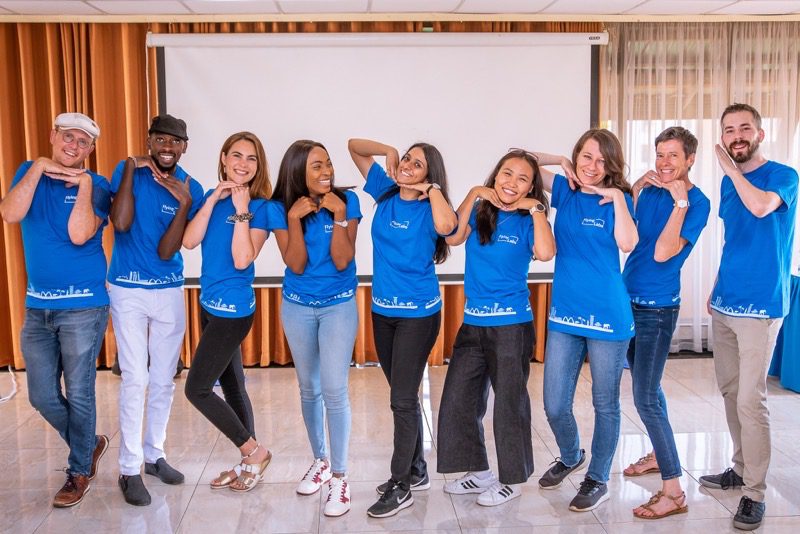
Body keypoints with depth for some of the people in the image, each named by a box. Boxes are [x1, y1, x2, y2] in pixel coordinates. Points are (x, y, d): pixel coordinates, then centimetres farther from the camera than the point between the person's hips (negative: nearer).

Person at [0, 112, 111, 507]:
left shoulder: (96, 185, -3)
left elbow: (79, 235, -17)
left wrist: (84, 184, -17)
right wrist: (38, 168, -12)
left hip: (83, 306, -4)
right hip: (37, 306, 4)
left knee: (78, 394, 3)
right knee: (42, 396, 8)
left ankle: (80, 471, 21)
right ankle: (90, 444, 32)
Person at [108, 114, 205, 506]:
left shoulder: (191, 189, -5)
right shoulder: (128, 170, -6)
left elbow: (166, 252, -12)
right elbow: (121, 223, -22)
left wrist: (184, 204, -23)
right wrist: (130, 168, -20)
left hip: (169, 291, 2)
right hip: (128, 290, -2)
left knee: (163, 380, 9)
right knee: (135, 379, -6)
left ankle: (154, 455, 26)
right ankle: (129, 469, 5)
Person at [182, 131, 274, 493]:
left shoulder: (261, 207, -12)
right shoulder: (212, 197, 6)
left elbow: (242, 260, -22)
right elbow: (189, 241, -6)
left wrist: (242, 209, -23)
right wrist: (213, 200, -12)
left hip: (233, 309, -7)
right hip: (210, 304, 7)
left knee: (197, 388, -5)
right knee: (232, 386, 14)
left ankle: (254, 451, 11)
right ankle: (249, 462, 28)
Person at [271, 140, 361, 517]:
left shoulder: (346, 201, -12)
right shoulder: (282, 208, -8)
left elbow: (342, 261, -16)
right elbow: (296, 264, -15)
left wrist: (339, 217, -25)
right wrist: (294, 219, -24)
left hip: (339, 305, -2)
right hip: (297, 307, 2)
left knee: (334, 390, -9)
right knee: (309, 390, 14)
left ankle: (339, 476, 3)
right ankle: (320, 460, 32)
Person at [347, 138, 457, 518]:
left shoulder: (429, 208, -12)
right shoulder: (385, 192, 3)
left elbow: (446, 225, -37)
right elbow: (354, 146, 10)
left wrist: (433, 190, -21)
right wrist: (389, 150, -4)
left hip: (418, 313, -6)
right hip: (382, 310, 6)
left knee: (402, 399, -2)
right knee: (403, 395, 16)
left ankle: (400, 486, 12)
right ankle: (417, 471, 31)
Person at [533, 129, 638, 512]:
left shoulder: (617, 199, -1)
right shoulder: (564, 190, 6)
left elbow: (627, 244, -19)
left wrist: (617, 198, -15)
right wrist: (562, 163, 1)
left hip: (608, 316, -3)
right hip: (564, 314, 3)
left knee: (605, 404, 10)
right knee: (554, 406, 7)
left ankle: (597, 480, 29)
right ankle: (570, 456, 38)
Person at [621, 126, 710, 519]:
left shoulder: (696, 203, -13)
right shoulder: (651, 190, 7)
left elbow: (662, 254, -22)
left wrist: (680, 202, -23)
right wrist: (636, 187, -1)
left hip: (657, 308, -7)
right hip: (629, 299, 7)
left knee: (645, 397, -9)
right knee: (646, 386, 19)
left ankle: (674, 491, -2)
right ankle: (659, 454, 38)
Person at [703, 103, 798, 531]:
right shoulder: (728, 183, 12)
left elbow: (760, 206, -30)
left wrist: (729, 167, -16)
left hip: (760, 304, -7)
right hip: (724, 303, 7)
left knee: (750, 401, -7)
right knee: (729, 391, 14)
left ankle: (754, 492, 4)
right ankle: (741, 468, 30)